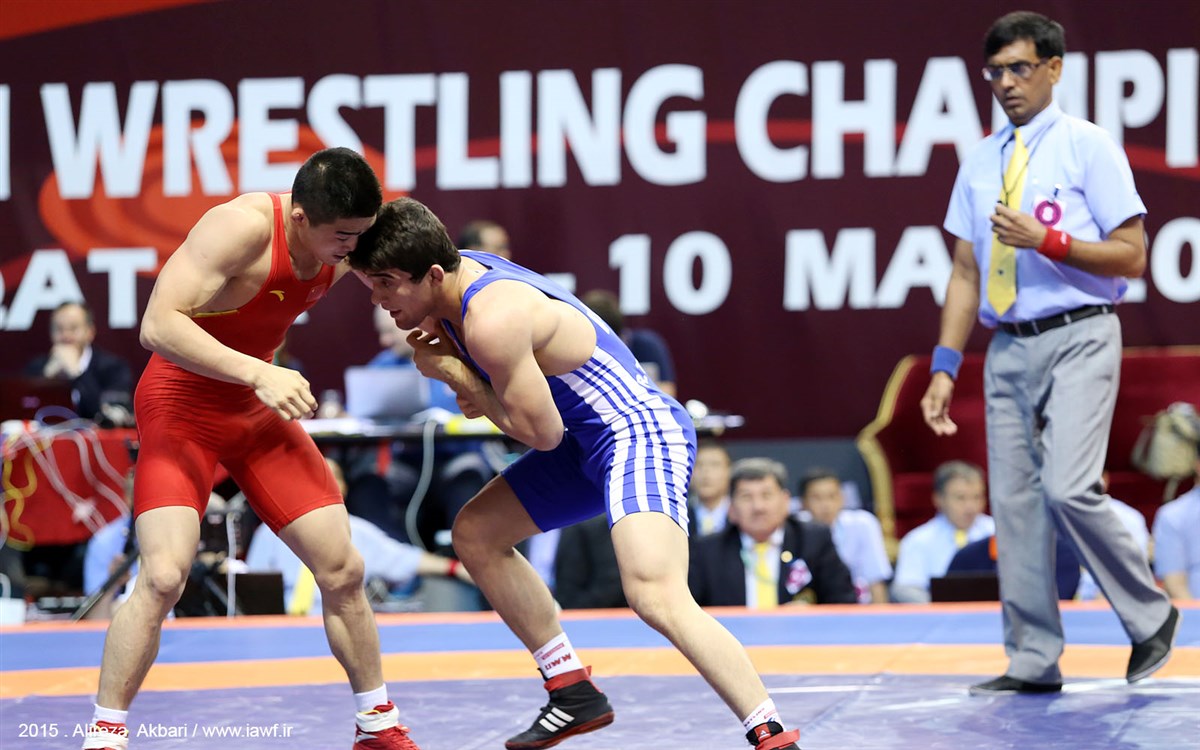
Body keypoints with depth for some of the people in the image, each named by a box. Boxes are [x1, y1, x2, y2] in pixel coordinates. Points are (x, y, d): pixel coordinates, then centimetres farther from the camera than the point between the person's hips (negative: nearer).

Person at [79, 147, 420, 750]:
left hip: (257, 414, 7)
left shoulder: (346, 247, -9)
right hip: (181, 409, -6)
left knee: (342, 570, 3)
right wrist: (258, 374, -44)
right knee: (164, 575, -23)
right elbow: (158, 325, -36)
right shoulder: (241, 227, -30)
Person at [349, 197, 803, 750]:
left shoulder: (492, 320, -25)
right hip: (591, 441, 11)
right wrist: (473, 389, -2)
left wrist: (452, 373, -11)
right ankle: (574, 694, 23)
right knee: (474, 534, 18)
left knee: (655, 596, -29)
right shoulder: (458, 274, 4)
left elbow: (542, 432, -20)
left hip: (641, 434, -11)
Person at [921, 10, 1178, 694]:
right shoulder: (981, 163, 14)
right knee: (1015, 502, 2)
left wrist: (1046, 240, -17)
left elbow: (1131, 256, -6)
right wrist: (946, 367, 9)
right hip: (1009, 348, 6)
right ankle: (1033, 663, 7)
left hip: (1078, 338, -6)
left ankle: (1151, 617, 2)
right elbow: (967, 272, 16)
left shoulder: (1088, 147, -2)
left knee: (1070, 489, -19)